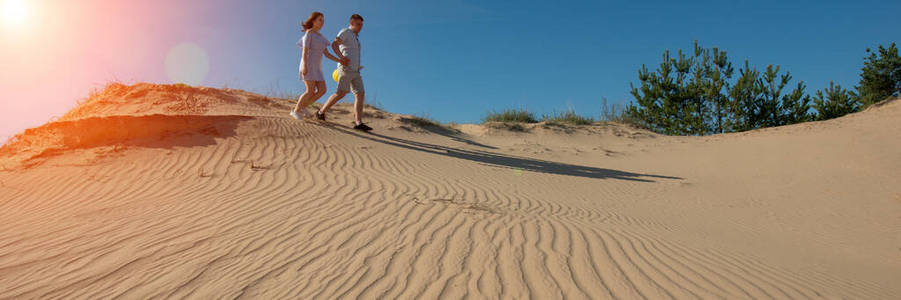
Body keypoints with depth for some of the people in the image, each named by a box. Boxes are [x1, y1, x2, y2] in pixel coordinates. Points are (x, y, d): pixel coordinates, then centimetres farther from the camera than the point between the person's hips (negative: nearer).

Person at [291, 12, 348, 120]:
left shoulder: (320, 37, 19)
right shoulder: (309, 33, -6)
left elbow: (327, 54, 13)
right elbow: (305, 50, -16)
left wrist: (339, 60, 0)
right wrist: (304, 65, -27)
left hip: (316, 67, 8)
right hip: (308, 65, -8)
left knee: (322, 90, -1)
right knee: (311, 91, -14)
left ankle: (302, 107, 11)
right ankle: (295, 110, 3)